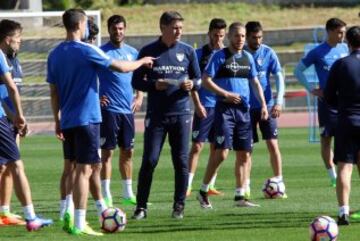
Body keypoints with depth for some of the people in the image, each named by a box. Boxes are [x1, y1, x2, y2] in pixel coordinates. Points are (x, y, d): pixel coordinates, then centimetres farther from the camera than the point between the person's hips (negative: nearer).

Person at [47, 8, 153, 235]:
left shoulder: (55, 54, 8)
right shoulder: (86, 51, -12)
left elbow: (53, 91, 13)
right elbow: (121, 67, -6)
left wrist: (57, 120, 20)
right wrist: (143, 62, 12)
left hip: (67, 121, 7)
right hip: (86, 119, -7)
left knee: (94, 165, 20)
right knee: (84, 170, -5)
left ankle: (102, 209, 28)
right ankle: (78, 224, -8)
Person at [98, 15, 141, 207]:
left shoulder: (132, 52, 11)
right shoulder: (101, 52, -5)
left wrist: (139, 97, 8)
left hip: (127, 110, 5)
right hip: (109, 109, -5)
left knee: (127, 151, 9)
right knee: (107, 151, -4)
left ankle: (128, 193, 17)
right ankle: (106, 195, -1)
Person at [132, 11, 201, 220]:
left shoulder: (187, 51, 6)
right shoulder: (148, 51, 2)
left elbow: (198, 79, 12)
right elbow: (137, 81, 3)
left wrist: (192, 84, -12)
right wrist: (154, 85, -16)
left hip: (181, 113, 2)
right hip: (156, 114, -2)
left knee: (181, 161, 1)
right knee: (149, 161, -4)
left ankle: (179, 206, 10)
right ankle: (141, 206, 2)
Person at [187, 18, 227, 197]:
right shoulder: (199, 54, 0)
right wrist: (197, 104, -9)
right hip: (205, 107, -3)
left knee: (216, 147, 7)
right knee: (197, 145, -7)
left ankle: (210, 185, 13)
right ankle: (187, 185, -7)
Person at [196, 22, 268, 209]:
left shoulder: (248, 57, 13)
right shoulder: (220, 56, -4)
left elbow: (255, 82, 19)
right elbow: (206, 80, -7)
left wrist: (263, 104, 7)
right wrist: (226, 94, -15)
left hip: (243, 109, 6)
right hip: (225, 108, -6)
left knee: (244, 154, 3)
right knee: (222, 152, -13)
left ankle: (240, 196, 8)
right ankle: (203, 192, 0)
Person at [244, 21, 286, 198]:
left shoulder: (268, 53, -1)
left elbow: (279, 77, -2)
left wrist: (279, 102, -13)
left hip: (267, 106, 0)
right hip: (246, 107, 0)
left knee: (273, 144, -6)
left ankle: (279, 182, -1)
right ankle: (246, 186, 9)